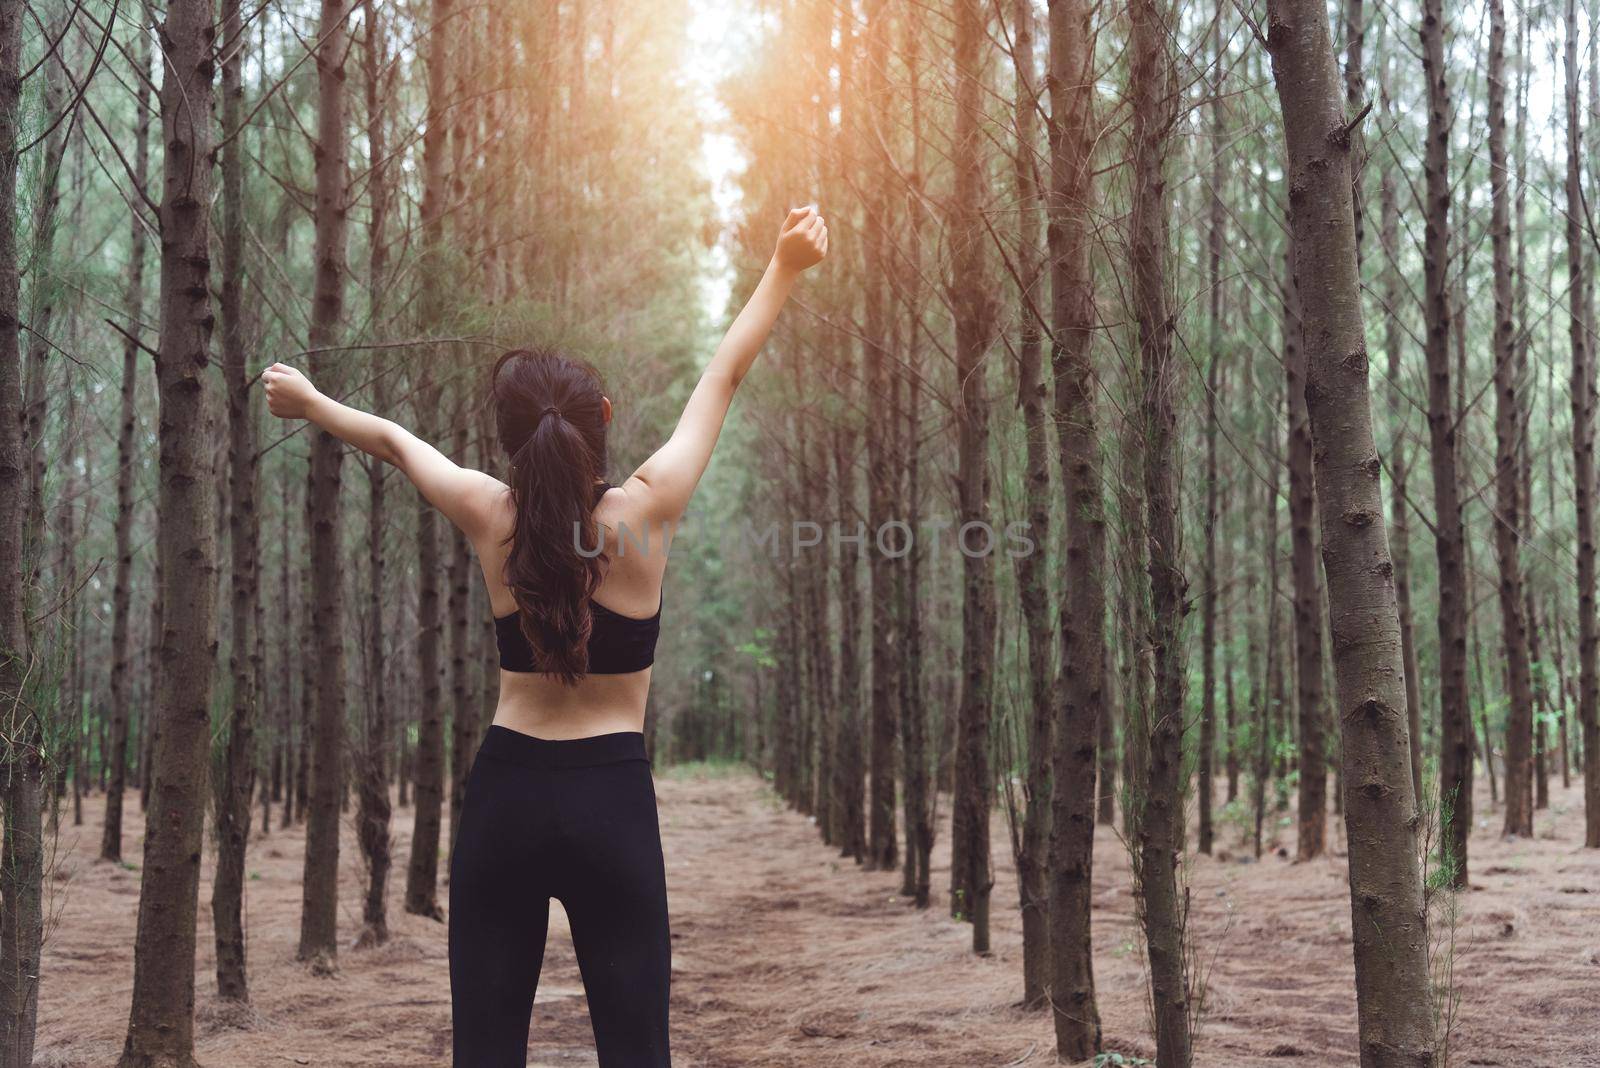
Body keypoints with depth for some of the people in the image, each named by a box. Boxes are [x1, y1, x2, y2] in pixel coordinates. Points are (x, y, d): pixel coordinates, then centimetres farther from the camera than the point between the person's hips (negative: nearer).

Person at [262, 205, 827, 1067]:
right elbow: (723, 378, 0)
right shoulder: (644, 508, -9)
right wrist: (786, 265, 10)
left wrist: (309, 402, 33)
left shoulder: (490, 517, -4)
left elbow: (392, 439, 15)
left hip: (506, 792, 2)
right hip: (611, 796, -2)